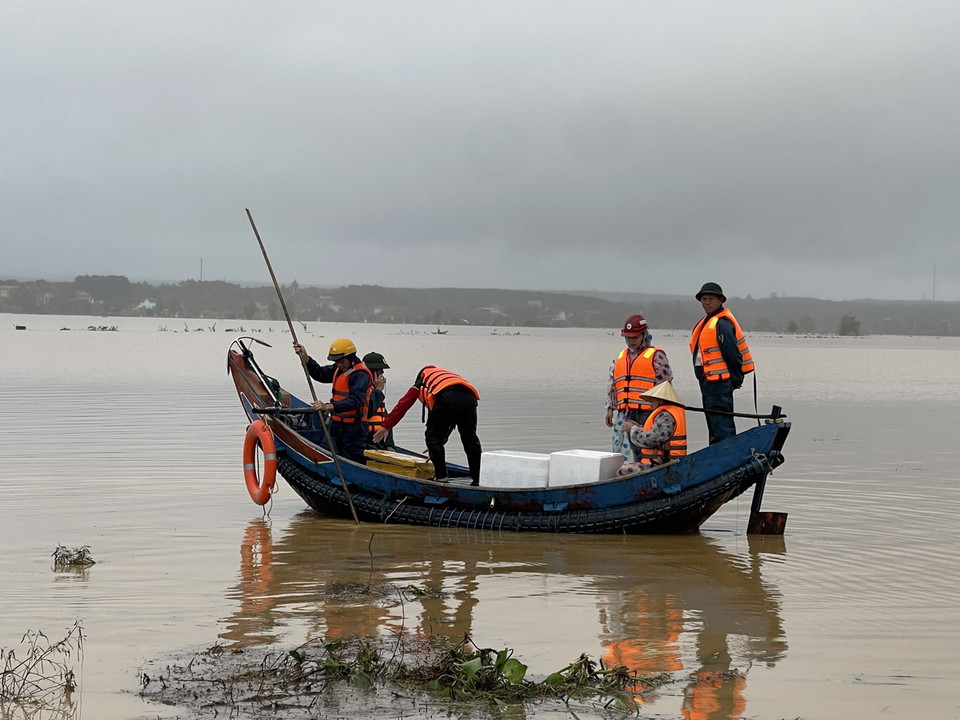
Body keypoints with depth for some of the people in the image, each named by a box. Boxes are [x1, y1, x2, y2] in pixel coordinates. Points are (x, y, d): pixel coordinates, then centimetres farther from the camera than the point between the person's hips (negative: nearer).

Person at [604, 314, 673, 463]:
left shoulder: (656, 356, 2)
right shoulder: (620, 358, 21)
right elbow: (612, 386, 24)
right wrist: (610, 409, 17)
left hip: (646, 413, -6)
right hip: (623, 414, 6)